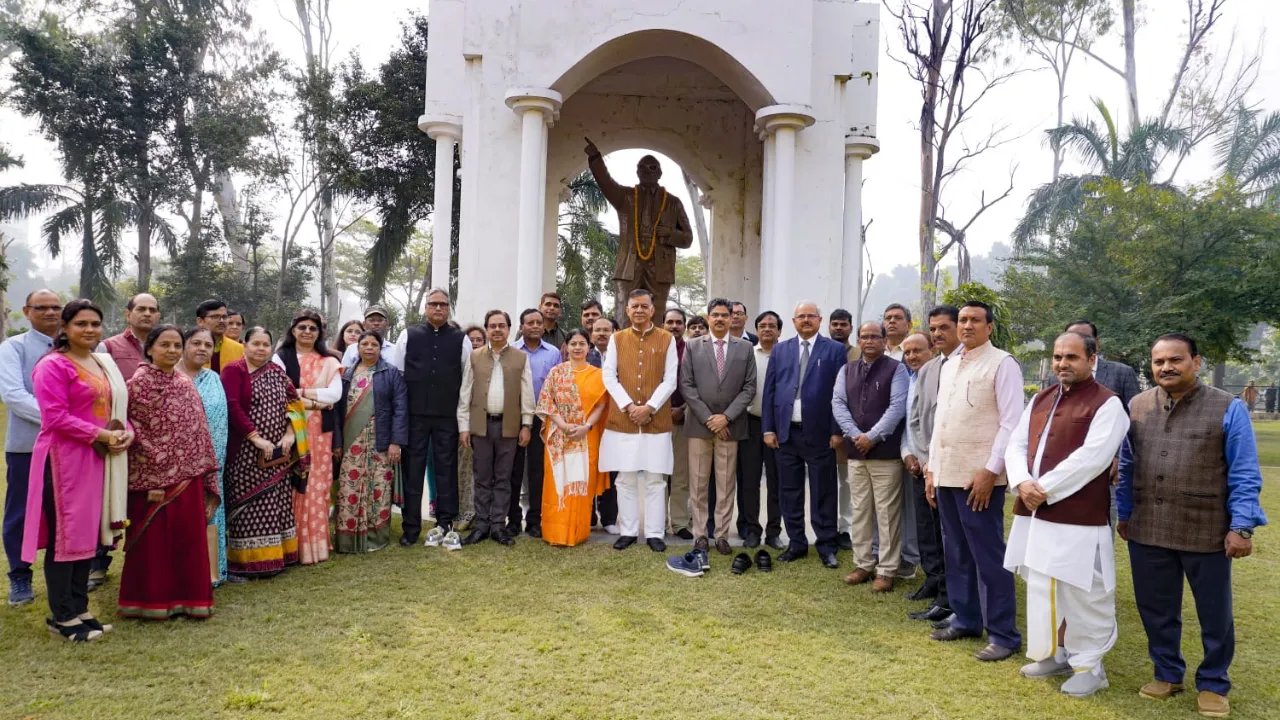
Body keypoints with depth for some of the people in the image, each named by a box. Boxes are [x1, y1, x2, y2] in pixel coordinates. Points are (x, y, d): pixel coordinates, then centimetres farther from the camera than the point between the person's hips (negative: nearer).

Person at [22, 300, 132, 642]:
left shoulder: (104, 363, 14)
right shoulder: (53, 365, -9)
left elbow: (117, 408, 18)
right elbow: (54, 417, -18)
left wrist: (126, 433, -2)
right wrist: (101, 435, -19)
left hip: (98, 459, 8)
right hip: (65, 460, -8)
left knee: (88, 534, 12)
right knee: (65, 535, -1)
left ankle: (79, 608, 22)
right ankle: (63, 616, 9)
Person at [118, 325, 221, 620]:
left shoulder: (186, 383, 10)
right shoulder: (138, 382, -7)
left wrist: (206, 469, 10)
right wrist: (156, 458, -13)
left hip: (187, 474, 5)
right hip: (153, 474, -5)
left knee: (189, 536, 9)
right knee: (153, 539, 4)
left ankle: (186, 597, 20)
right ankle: (151, 601, 16)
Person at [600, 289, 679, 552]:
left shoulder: (667, 339, 3)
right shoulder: (616, 339, 7)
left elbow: (670, 380, -2)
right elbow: (609, 377, 0)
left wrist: (649, 407, -13)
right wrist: (629, 406, -11)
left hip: (657, 420, -1)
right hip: (622, 420, 1)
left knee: (655, 480, 2)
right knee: (625, 479, 6)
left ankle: (654, 533, 11)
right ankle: (628, 531, 16)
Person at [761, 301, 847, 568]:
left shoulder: (835, 350, 2)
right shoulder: (780, 350, 10)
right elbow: (769, 390, 8)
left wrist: (837, 431, -7)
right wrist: (768, 428, 2)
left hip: (819, 433, -3)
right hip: (785, 432, 3)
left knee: (823, 494, 4)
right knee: (790, 493, 10)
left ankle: (826, 547, 14)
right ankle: (796, 544, 21)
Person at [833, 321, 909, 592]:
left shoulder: (896, 369, -2)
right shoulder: (847, 370, 12)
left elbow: (897, 407, -11)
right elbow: (838, 403, 3)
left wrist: (872, 436, -15)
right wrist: (855, 435, -10)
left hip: (886, 451, -4)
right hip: (855, 451, 5)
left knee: (887, 512, -1)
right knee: (860, 510, 10)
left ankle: (886, 570, 7)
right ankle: (863, 564, 20)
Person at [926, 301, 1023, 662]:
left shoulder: (1002, 364, -7)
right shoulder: (949, 366, 15)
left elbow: (1011, 423, -12)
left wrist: (990, 471, -17)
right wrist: (932, 468, 13)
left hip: (979, 477, -7)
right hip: (946, 474, 8)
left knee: (988, 556, -2)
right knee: (957, 553, 15)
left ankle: (1003, 634, 9)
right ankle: (965, 620, 27)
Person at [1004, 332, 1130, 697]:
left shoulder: (1107, 404, -8)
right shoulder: (1040, 400, 13)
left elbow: (1091, 459, -19)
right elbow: (1016, 445, 8)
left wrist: (1043, 489, -18)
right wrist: (1023, 483, -11)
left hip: (1079, 518, -7)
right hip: (1034, 513, 7)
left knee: (1083, 595, 3)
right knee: (1042, 588, 16)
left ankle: (1088, 663, 20)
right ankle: (1055, 653, 32)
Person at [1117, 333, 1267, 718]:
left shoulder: (1229, 409, -5)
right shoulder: (1136, 407, 4)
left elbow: (1245, 475, -6)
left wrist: (1242, 526, -11)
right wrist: (1124, 514, 12)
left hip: (1207, 533, -3)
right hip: (1147, 531, 3)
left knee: (1214, 615, 12)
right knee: (1156, 609, 14)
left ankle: (1213, 684, 30)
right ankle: (1167, 674, 33)